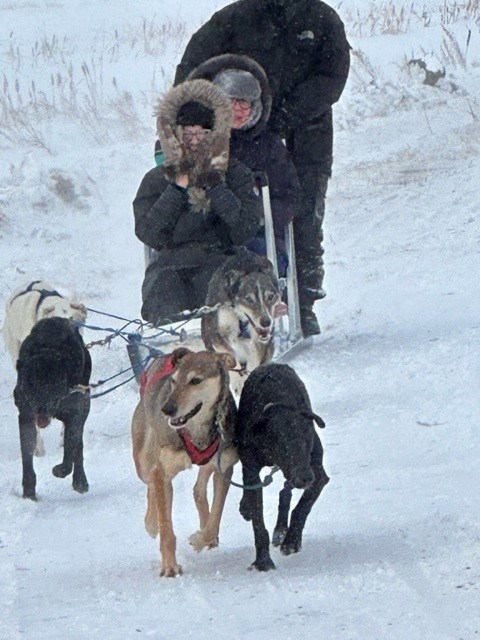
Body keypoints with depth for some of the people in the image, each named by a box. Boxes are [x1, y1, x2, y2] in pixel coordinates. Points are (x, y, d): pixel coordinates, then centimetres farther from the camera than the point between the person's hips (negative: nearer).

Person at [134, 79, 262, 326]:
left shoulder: (235, 174, 13)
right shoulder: (157, 180, 16)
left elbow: (245, 231, -2)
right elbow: (148, 234, 0)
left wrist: (216, 188, -8)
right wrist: (177, 189, -5)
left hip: (220, 258, -1)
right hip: (171, 261, 1)